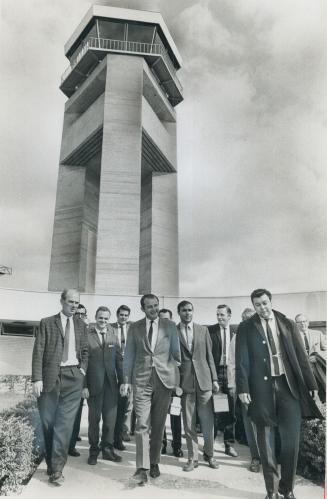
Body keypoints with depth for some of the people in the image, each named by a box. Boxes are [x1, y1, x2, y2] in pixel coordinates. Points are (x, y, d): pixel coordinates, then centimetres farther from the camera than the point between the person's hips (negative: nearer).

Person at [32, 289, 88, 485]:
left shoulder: (81, 325, 12)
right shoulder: (47, 323, 3)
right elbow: (38, 352, -2)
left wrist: (83, 369, 2)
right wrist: (37, 378, -9)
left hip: (73, 377, 1)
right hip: (50, 376, -1)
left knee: (65, 422, -4)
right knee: (48, 422, 8)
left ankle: (57, 468, 4)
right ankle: (50, 463, 26)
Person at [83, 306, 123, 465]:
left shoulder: (113, 337, 7)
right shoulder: (87, 336, -3)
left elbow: (119, 360, 7)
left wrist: (122, 381, 2)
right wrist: (84, 385, -9)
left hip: (111, 384, 3)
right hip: (93, 384, -3)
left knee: (110, 418, 8)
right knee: (94, 418, 10)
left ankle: (107, 449, 26)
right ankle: (93, 450, 27)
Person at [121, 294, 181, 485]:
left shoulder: (170, 326, 3)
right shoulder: (135, 327, 4)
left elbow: (176, 353, 7)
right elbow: (129, 355, 7)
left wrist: (178, 378, 7)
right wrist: (126, 380, 2)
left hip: (164, 378, 1)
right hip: (141, 380, 0)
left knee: (158, 425, 11)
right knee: (142, 424, -6)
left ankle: (154, 462, 27)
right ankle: (142, 467, 1)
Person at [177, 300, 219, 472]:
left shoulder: (203, 330, 7)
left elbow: (209, 355, 8)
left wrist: (214, 379, 4)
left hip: (204, 379, 2)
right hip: (185, 382, -1)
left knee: (207, 421, 8)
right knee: (188, 423, 6)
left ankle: (209, 454, 28)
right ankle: (193, 457, 22)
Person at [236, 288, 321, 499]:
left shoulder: (288, 324, 7)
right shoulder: (246, 328, 1)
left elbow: (301, 356, 7)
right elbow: (242, 361, -3)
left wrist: (311, 384, 4)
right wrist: (243, 388, -10)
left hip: (289, 385, 2)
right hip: (262, 387, -1)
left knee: (291, 440, 5)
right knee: (266, 442, 8)